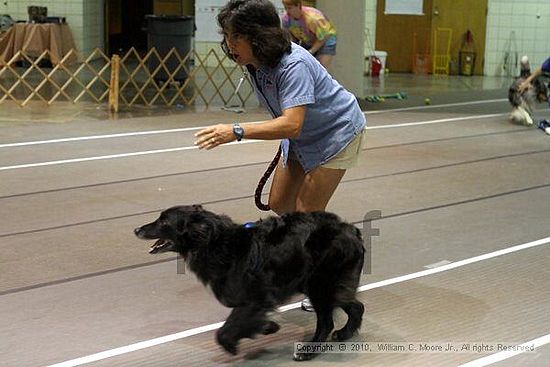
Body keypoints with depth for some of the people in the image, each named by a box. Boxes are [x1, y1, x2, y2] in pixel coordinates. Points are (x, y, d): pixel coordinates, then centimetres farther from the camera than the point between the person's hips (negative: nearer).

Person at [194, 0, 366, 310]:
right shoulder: (254, 62, -11)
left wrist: (237, 132, -56)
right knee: (279, 204, 8)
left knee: (307, 211, -6)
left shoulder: (294, 66, -37)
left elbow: (291, 124, -48)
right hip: (303, 136, 8)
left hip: (337, 132, -8)